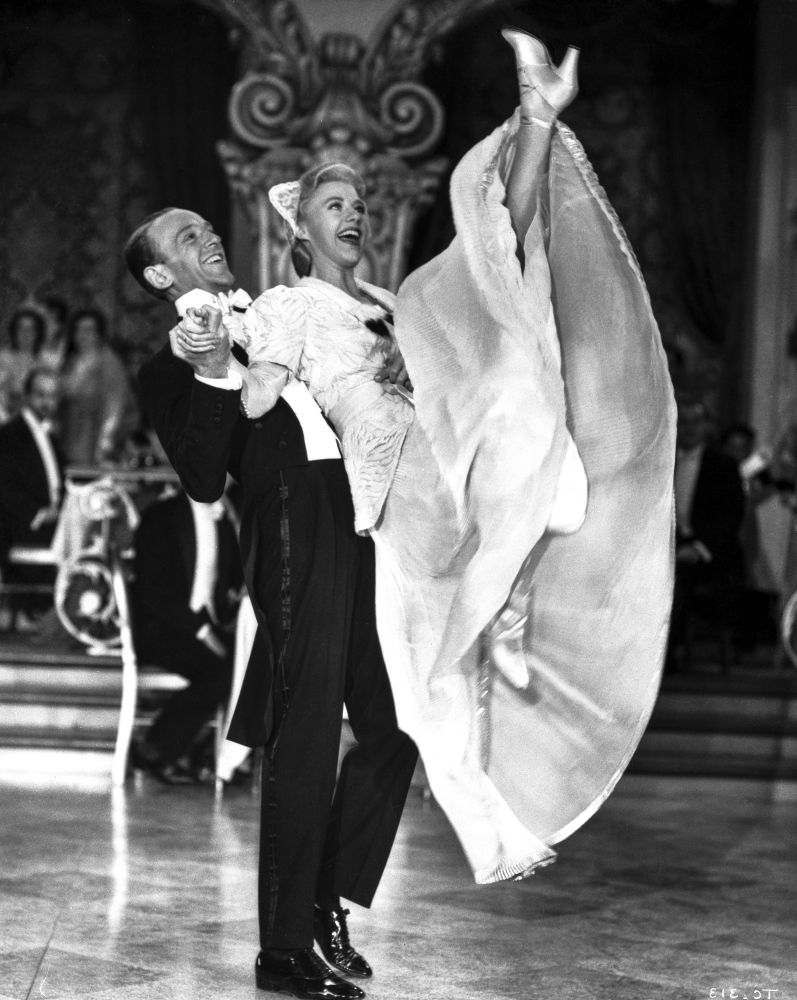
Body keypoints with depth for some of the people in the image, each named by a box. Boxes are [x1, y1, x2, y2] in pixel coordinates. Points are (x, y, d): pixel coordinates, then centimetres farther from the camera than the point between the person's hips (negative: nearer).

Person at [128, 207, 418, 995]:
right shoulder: (170, 371, 4)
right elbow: (205, 480, -9)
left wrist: (383, 380, 11)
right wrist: (214, 374, -17)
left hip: (365, 518, 7)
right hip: (293, 529, -7)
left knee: (394, 727, 7)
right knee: (306, 739, -5)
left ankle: (329, 898, 21)